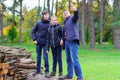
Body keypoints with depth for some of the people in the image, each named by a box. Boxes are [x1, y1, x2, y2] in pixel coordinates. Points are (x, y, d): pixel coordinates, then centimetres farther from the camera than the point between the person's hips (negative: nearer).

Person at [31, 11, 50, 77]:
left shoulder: (50, 24, -2)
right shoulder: (38, 23, 2)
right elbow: (33, 31, 7)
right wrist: (34, 39, -3)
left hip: (46, 43, -2)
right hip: (38, 42, 2)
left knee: (45, 57, -4)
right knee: (38, 57, 9)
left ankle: (47, 70, 4)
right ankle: (38, 70, 19)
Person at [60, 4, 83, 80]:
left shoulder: (72, 18, -3)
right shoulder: (65, 22, 21)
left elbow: (76, 17, -27)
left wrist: (75, 11, -48)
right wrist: (65, 35, 13)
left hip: (73, 41, -9)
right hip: (67, 41, 9)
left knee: (74, 59, -13)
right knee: (68, 59, 13)